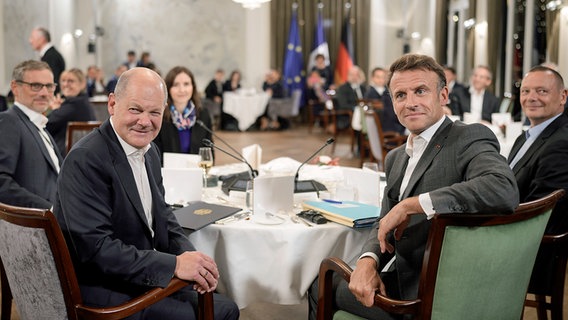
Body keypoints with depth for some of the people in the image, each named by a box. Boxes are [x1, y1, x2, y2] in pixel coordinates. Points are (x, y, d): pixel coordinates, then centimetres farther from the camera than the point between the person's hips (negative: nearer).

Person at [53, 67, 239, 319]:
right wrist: (175, 265, -27)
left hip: (146, 279, 8)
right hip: (104, 291, -8)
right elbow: (95, 248, -26)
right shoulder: (86, 160, -21)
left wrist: (190, 257, -6)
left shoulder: (149, 151, 7)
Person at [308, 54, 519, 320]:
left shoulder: (470, 138, -14)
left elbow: (504, 190, -34)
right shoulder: (396, 158, 12)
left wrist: (409, 205, -28)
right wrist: (368, 260, -13)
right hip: (406, 278, 7)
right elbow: (385, 225, 11)